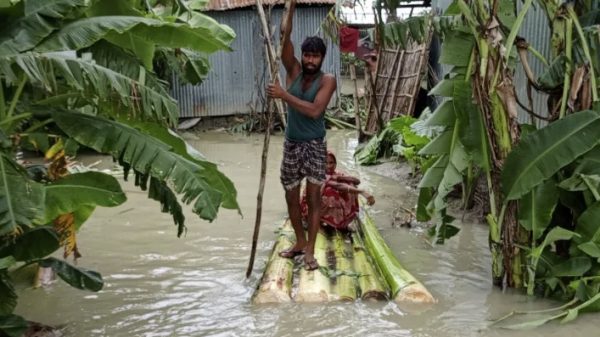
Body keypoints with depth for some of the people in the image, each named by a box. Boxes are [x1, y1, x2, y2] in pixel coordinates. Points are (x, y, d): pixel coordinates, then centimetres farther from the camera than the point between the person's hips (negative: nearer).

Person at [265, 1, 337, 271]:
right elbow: (285, 40, -16)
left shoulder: (327, 80, -9)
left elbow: (314, 110, -23)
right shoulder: (293, 71, 0)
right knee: (291, 196, 11)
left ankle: (310, 250, 2)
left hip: (314, 145, -4)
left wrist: (284, 95, -26)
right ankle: (300, 242, 28)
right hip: (291, 144, 4)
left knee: (313, 196, -4)